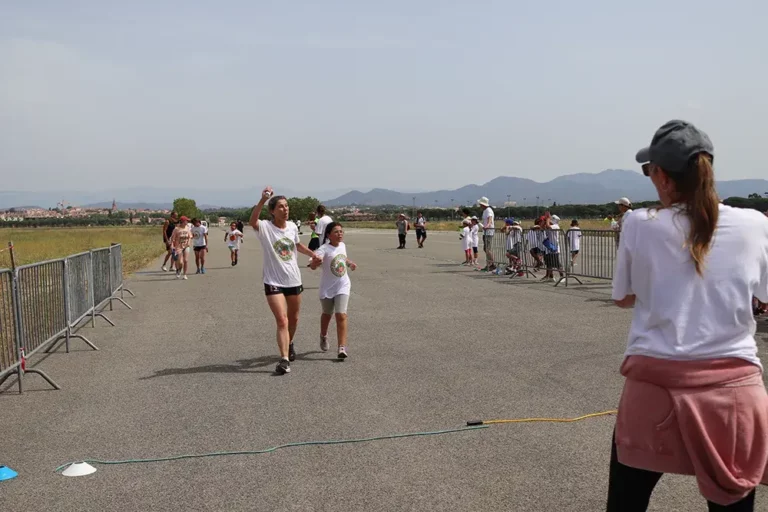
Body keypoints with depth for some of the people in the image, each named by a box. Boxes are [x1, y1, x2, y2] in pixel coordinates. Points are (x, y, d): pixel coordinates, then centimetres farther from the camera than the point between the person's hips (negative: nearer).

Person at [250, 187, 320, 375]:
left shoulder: (292, 226, 1)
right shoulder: (265, 227, -14)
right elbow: (252, 221, -39)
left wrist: (313, 254, 11)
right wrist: (262, 200, -50)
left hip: (294, 280, 5)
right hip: (274, 282, -5)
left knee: (293, 319, 19)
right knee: (282, 321, -14)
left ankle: (289, 344, 46)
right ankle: (284, 360, -11)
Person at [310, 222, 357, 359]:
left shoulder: (342, 245, -1)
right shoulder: (324, 249, -20)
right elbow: (313, 265, -39)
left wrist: (350, 263, 11)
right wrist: (314, 263, -59)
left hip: (342, 286, 2)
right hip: (327, 287, -2)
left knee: (341, 315, -12)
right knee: (327, 314, 19)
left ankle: (341, 348, -12)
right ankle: (323, 336, 48)